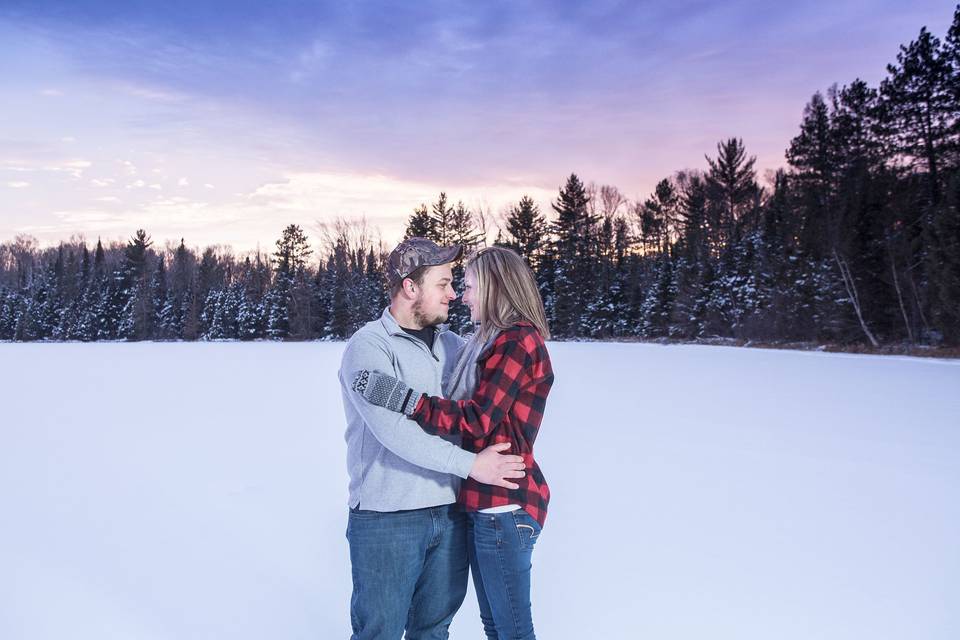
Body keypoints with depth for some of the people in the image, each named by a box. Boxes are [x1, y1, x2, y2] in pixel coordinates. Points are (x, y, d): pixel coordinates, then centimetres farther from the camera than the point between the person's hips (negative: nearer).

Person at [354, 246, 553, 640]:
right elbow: (473, 414, 13)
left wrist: (401, 397, -21)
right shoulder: (493, 341, 17)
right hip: (484, 504, 10)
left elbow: (478, 420, -18)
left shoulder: (517, 339, -13)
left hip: (505, 506, -10)